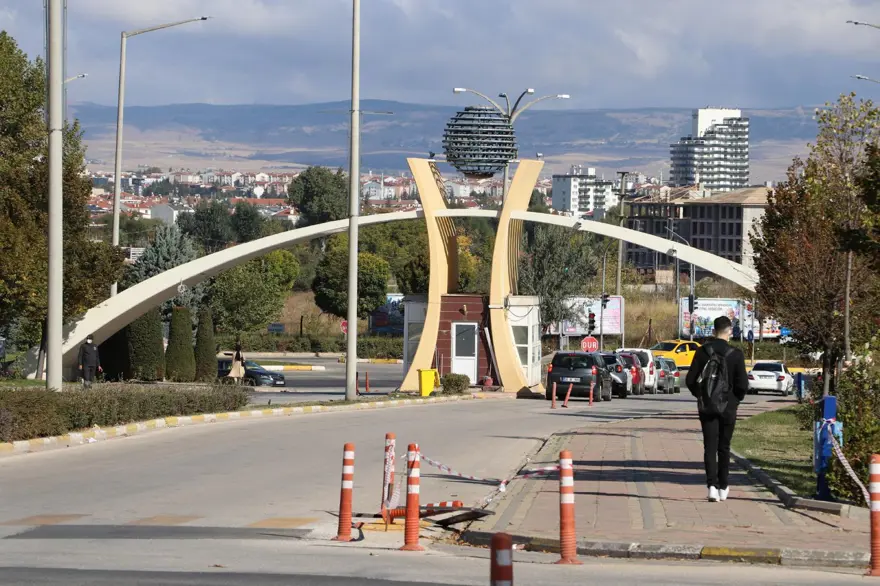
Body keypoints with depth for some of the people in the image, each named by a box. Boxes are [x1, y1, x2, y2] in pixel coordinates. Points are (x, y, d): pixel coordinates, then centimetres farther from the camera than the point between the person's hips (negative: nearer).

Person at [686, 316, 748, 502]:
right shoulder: (736, 354, -9)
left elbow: (691, 380, -2)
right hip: (728, 408, 0)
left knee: (710, 447, 0)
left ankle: (712, 485, -15)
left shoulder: (702, 352, -4)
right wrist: (736, 399, 9)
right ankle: (723, 488, 17)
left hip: (707, 407, 1)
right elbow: (742, 384, -10)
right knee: (724, 448, 12)